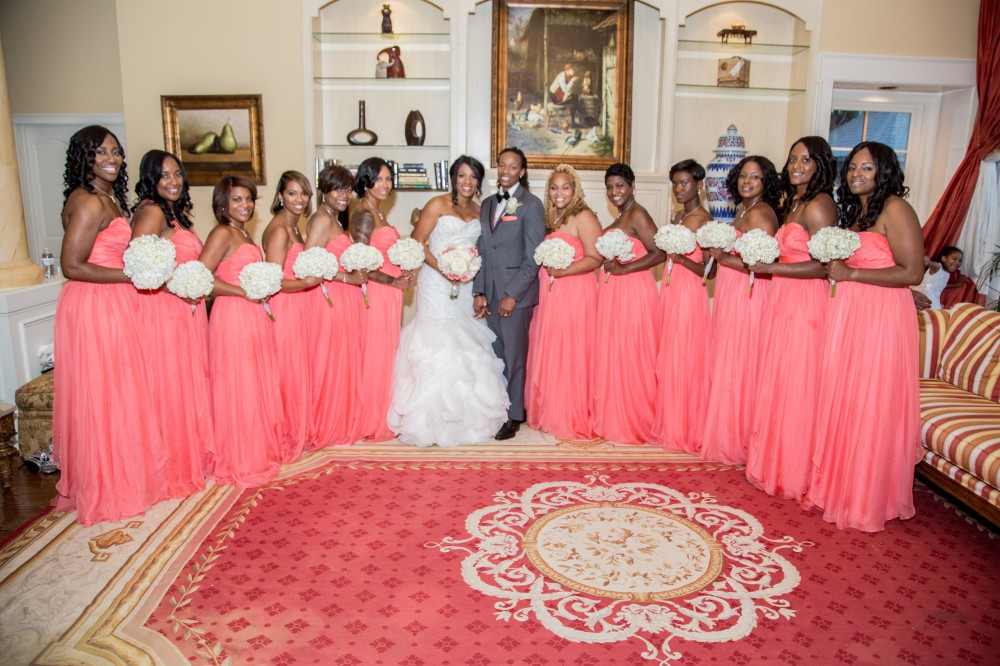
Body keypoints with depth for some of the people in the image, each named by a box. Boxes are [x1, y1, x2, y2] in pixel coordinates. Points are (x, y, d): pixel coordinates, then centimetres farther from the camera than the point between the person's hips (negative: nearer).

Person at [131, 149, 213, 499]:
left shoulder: (175, 213, 16)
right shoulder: (151, 211, -12)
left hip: (187, 310, 9)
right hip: (163, 310, -9)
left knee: (190, 383, 15)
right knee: (169, 387, 0)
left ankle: (193, 455, 27)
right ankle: (173, 468, 12)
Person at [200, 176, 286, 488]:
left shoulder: (243, 234, 16)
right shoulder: (222, 234, -11)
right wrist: (244, 292, -17)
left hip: (255, 317, 9)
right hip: (233, 317, -9)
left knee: (260, 386, 14)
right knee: (238, 388, 0)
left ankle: (261, 448, 27)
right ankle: (240, 461, 12)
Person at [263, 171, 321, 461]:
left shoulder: (293, 227, 13)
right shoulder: (279, 230, -15)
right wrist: (308, 282, -25)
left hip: (299, 307, 9)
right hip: (284, 309, -9)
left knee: (301, 370, 15)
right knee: (288, 373, 0)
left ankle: (299, 432, 27)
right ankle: (286, 437, 13)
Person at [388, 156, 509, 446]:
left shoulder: (480, 211, 12)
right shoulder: (437, 205, -4)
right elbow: (417, 243, -7)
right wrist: (443, 269, -16)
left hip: (466, 285, 5)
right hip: (437, 284, -5)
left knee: (467, 345, 5)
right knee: (438, 344, -6)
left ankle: (464, 413, 18)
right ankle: (436, 417, 5)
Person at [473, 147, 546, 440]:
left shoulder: (531, 204, -6)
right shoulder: (488, 204, 14)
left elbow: (533, 258, -11)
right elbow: (482, 252, 12)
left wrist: (512, 295, -15)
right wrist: (479, 292, 4)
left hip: (517, 293, -5)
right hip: (491, 294, 5)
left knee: (514, 356, 3)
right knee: (496, 355, 10)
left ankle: (514, 416, 16)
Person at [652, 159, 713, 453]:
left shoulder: (704, 218, -10)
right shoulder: (676, 216, 14)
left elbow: (709, 269, -14)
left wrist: (682, 259, -25)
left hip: (690, 293, -8)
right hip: (670, 290, 8)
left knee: (685, 360, -2)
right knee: (667, 359, 11)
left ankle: (686, 430, 10)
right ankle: (669, 424, 22)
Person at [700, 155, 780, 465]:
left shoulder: (760, 213, -13)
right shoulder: (742, 209, 15)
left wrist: (724, 258, -14)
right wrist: (719, 252, 7)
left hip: (749, 297, -10)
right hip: (730, 295, 10)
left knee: (739, 366, -2)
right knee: (725, 364, 13)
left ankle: (737, 440, 11)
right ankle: (726, 434, 24)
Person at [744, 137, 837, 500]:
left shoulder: (818, 205, -13)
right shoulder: (793, 202, 16)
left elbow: (823, 266, -19)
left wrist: (769, 268, -18)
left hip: (805, 304, -9)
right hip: (783, 301, 9)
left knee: (795, 387, 0)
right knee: (777, 383, 13)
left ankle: (792, 472, 13)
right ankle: (775, 461, 24)